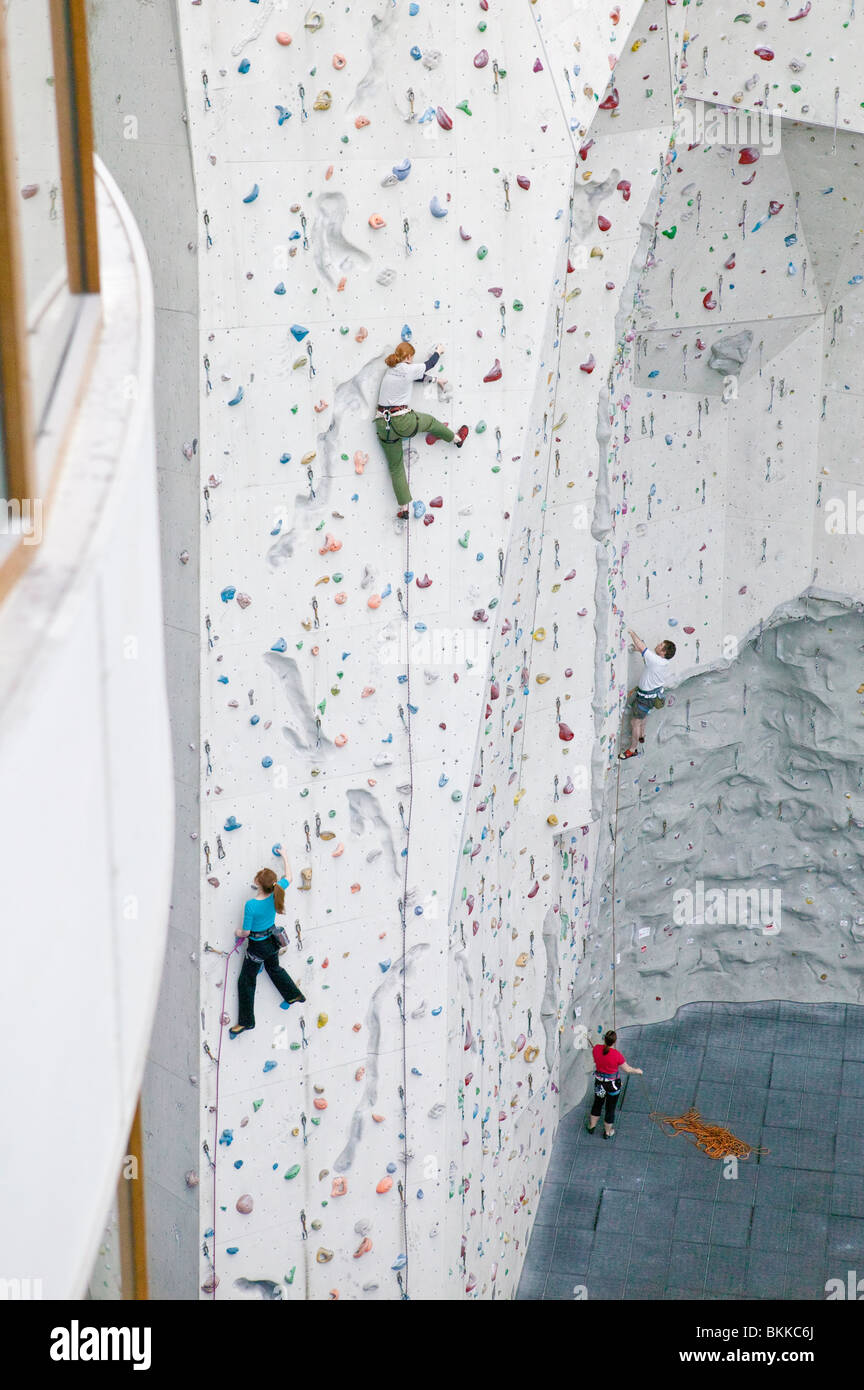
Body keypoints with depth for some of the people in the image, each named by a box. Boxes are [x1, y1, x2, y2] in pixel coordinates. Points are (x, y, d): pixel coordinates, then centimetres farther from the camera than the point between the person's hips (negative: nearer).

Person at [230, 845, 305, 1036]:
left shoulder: (251, 905, -34)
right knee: (274, 969, 35)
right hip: (272, 941, 6)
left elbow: (246, 932, -23)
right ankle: (295, 995, 50)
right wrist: (284, 856, 13)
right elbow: (288, 877, 2)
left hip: (257, 946, -6)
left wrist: (238, 932, 1)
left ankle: (246, 1021, 24)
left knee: (246, 982, 13)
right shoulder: (275, 894, -19)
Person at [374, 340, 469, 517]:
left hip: (383, 424, 6)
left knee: (395, 467, 9)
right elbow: (429, 364, 11)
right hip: (402, 421, -6)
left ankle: (403, 508, 10)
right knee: (430, 421, 26)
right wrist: (438, 351, 31)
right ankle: (457, 438, 51)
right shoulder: (408, 370, -7)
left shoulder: (390, 370, 12)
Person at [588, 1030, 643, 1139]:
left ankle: (592, 1126, 47)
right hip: (612, 1085, -4)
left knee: (597, 1104, 29)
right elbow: (627, 1070, -15)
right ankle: (607, 1132, 39)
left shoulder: (596, 1049, -18)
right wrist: (637, 1071, 5)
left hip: (599, 1082, 4)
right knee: (610, 1108, 19)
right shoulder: (617, 1055, -30)